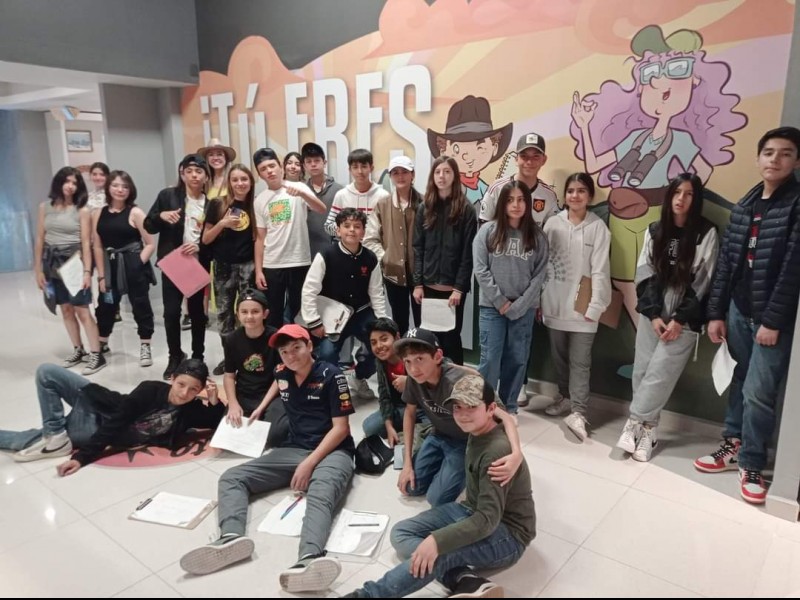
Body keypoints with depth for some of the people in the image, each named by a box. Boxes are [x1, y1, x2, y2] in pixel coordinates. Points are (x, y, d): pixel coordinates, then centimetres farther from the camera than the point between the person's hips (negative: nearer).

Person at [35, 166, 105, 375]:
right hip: (53, 262, 4)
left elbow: (86, 243, -6)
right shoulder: (45, 207, 6)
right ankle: (78, 350, 21)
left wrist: (87, 271, -12)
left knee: (82, 310, -6)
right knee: (66, 309, 9)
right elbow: (40, 240, 8)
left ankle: (96, 355, -2)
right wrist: (38, 269, 5)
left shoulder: (82, 211, -4)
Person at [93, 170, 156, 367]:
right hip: (110, 268, 4)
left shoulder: (135, 213, -7)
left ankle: (145, 347, 19)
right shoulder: (98, 214, 5)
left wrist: (138, 264, -14)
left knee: (140, 305, 5)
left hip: (134, 267, -4)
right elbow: (98, 247, 5)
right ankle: (101, 344, 36)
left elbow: (150, 244, -8)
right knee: (105, 306, 16)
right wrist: (101, 275, 1)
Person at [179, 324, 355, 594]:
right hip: (293, 450, 6)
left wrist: (310, 463, -19)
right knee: (232, 478, -12)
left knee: (321, 496, -39)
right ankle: (231, 538, -40)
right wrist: (261, 408, 25)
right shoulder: (282, 372, 10)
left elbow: (341, 428, -12)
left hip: (332, 452, -6)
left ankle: (309, 560, -65)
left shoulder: (331, 375, -8)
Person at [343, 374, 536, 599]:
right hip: (473, 512, 10)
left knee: (440, 552, -36)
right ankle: (465, 581, -22)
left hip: (506, 534, -10)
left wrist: (437, 540, -39)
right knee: (401, 532, -3)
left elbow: (488, 519, -31)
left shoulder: (497, 451, -27)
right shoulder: (477, 433, 0)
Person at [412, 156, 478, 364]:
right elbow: (418, 249, 5)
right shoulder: (425, 208, 9)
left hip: (453, 287, -3)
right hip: (428, 286, 3)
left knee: (451, 337, 5)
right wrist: (418, 284, -2)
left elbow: (468, 253, -6)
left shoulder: (466, 210, -2)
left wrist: (459, 288, -12)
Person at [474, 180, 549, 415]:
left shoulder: (537, 236, 2)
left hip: (525, 309, 2)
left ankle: (509, 407, 23)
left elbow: (540, 275, -1)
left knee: (517, 359, 8)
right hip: (492, 306, -1)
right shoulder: (488, 231, -1)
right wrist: (500, 301, -9)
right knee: (490, 359, -1)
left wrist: (519, 305, -10)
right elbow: (481, 271, -4)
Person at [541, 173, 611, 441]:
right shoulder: (553, 224, 2)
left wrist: (595, 306, -10)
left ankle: (578, 412, 6)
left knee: (580, 360, 0)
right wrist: (538, 299, 5)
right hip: (555, 302, 4)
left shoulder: (598, 227, -6)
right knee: (559, 355, 16)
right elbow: (542, 263, 4)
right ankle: (565, 397, 35)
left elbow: (599, 270, -7)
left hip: (582, 304, -3)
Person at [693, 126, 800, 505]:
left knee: (758, 393, -2)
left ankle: (751, 465, 14)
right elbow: (726, 262, 9)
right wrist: (716, 312, 6)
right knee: (740, 383, 15)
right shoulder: (744, 206, 9)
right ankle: (733, 445, 30)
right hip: (739, 311, 5)